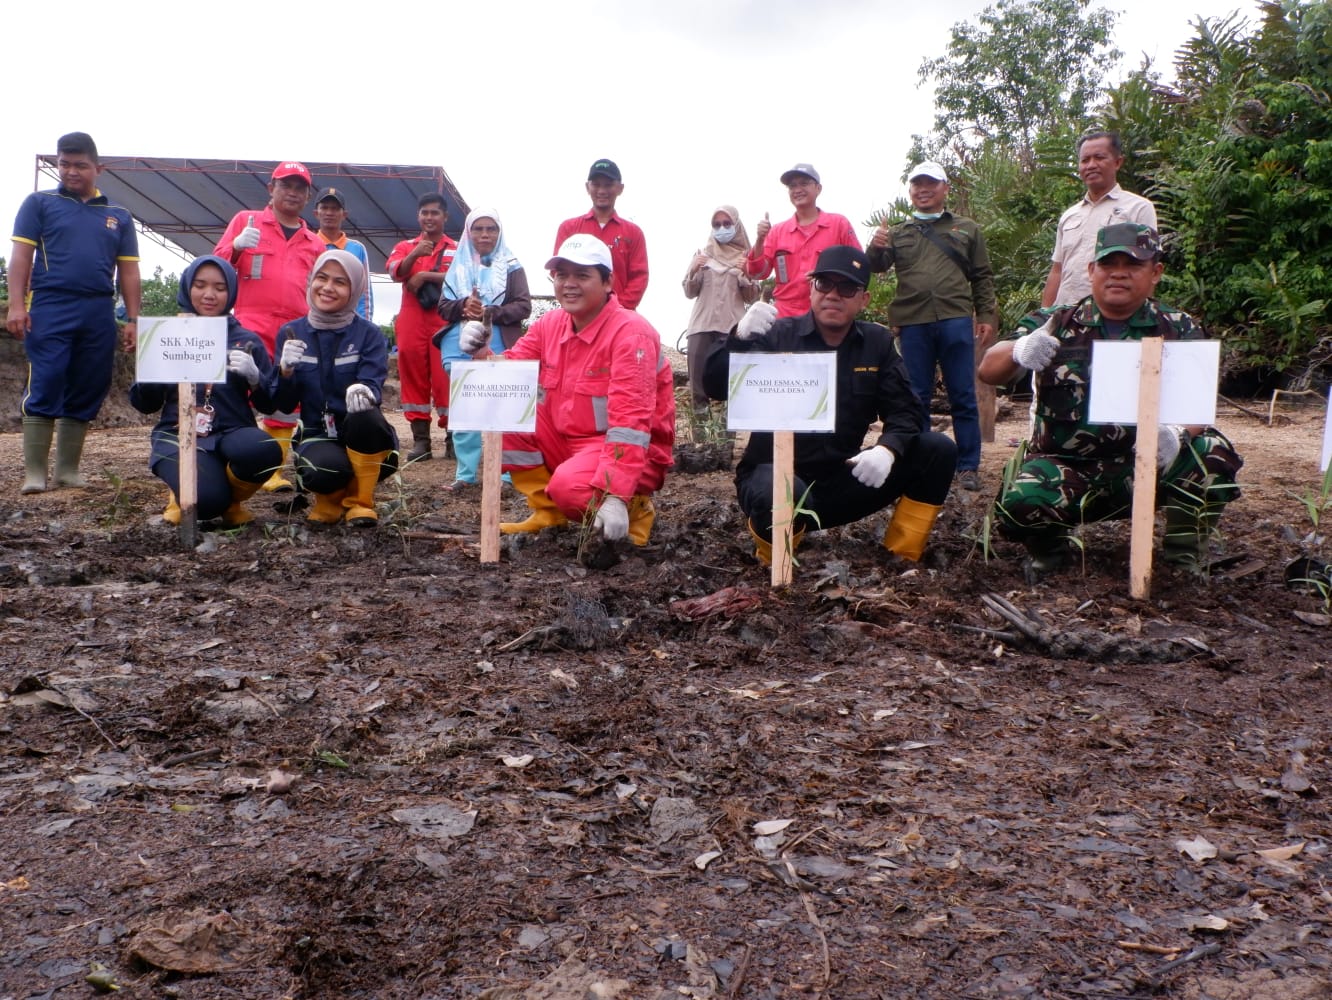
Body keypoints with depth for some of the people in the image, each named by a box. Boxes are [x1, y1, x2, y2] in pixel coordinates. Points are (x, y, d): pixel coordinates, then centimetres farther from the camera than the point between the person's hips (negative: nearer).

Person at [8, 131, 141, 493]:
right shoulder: (40, 203, 8)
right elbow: (21, 256, 2)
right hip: (51, 309, -3)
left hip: (99, 314, 3)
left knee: (85, 394, 5)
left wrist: (132, 318, 7)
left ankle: (69, 470, 14)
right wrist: (16, 304, -8)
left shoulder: (118, 216, 16)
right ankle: (34, 472, -3)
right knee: (44, 390, -7)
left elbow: (128, 271, 15)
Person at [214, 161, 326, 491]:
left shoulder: (315, 242, 21)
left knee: (286, 405, 4)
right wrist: (236, 246, -15)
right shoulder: (245, 220, 11)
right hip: (252, 326, -4)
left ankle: (273, 473, 10)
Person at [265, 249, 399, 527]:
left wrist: (363, 392, -42)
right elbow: (283, 404, 0)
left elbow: (374, 386, -17)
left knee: (365, 416, -35)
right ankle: (330, 496, 6)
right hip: (318, 436, 0)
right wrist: (286, 371, -21)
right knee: (325, 469, -34)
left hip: (362, 441, 0)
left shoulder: (370, 334, -4)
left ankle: (359, 501, -10)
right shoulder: (291, 333, 3)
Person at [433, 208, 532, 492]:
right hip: (461, 347, 3)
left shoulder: (511, 266, 6)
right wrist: (463, 306, -12)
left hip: (498, 348, -3)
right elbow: (443, 307, 10)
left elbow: (524, 307, -2)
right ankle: (466, 473, 11)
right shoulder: (458, 267, 13)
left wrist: (489, 313, -15)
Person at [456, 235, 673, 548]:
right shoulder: (550, 324, 4)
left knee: (569, 486, -35)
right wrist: (483, 355, -20)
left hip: (634, 453, -7)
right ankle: (547, 514, 2)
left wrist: (615, 496, -36)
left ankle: (633, 509, -1)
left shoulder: (631, 333, -20)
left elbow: (630, 420, -28)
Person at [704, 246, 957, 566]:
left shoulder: (877, 343, 7)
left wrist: (887, 448, -21)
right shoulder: (777, 335, -5)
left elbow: (904, 410, 2)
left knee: (938, 450, -10)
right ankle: (774, 564, -6)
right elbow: (716, 387, -13)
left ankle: (901, 560, 1)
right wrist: (740, 337, -33)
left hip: (842, 481, 4)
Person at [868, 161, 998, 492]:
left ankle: (968, 467, 5)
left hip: (956, 320, -1)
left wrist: (987, 316, 2)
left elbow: (982, 278, 12)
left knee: (963, 397, 0)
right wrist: (875, 249, -18)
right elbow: (877, 266, 4)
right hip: (912, 323, 1)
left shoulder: (967, 229, 15)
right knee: (917, 398, 6)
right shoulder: (898, 233, 17)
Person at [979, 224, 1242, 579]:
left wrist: (1175, 433, -32)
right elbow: (988, 370, -11)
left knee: (1214, 453, -25)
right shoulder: (1055, 324, 0)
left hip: (1145, 467, 1)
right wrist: (1018, 351, -36)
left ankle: (1183, 560, 0)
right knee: (1019, 502, -32)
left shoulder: (1179, 330, 4)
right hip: (1065, 469, -1)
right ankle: (1052, 548, 6)